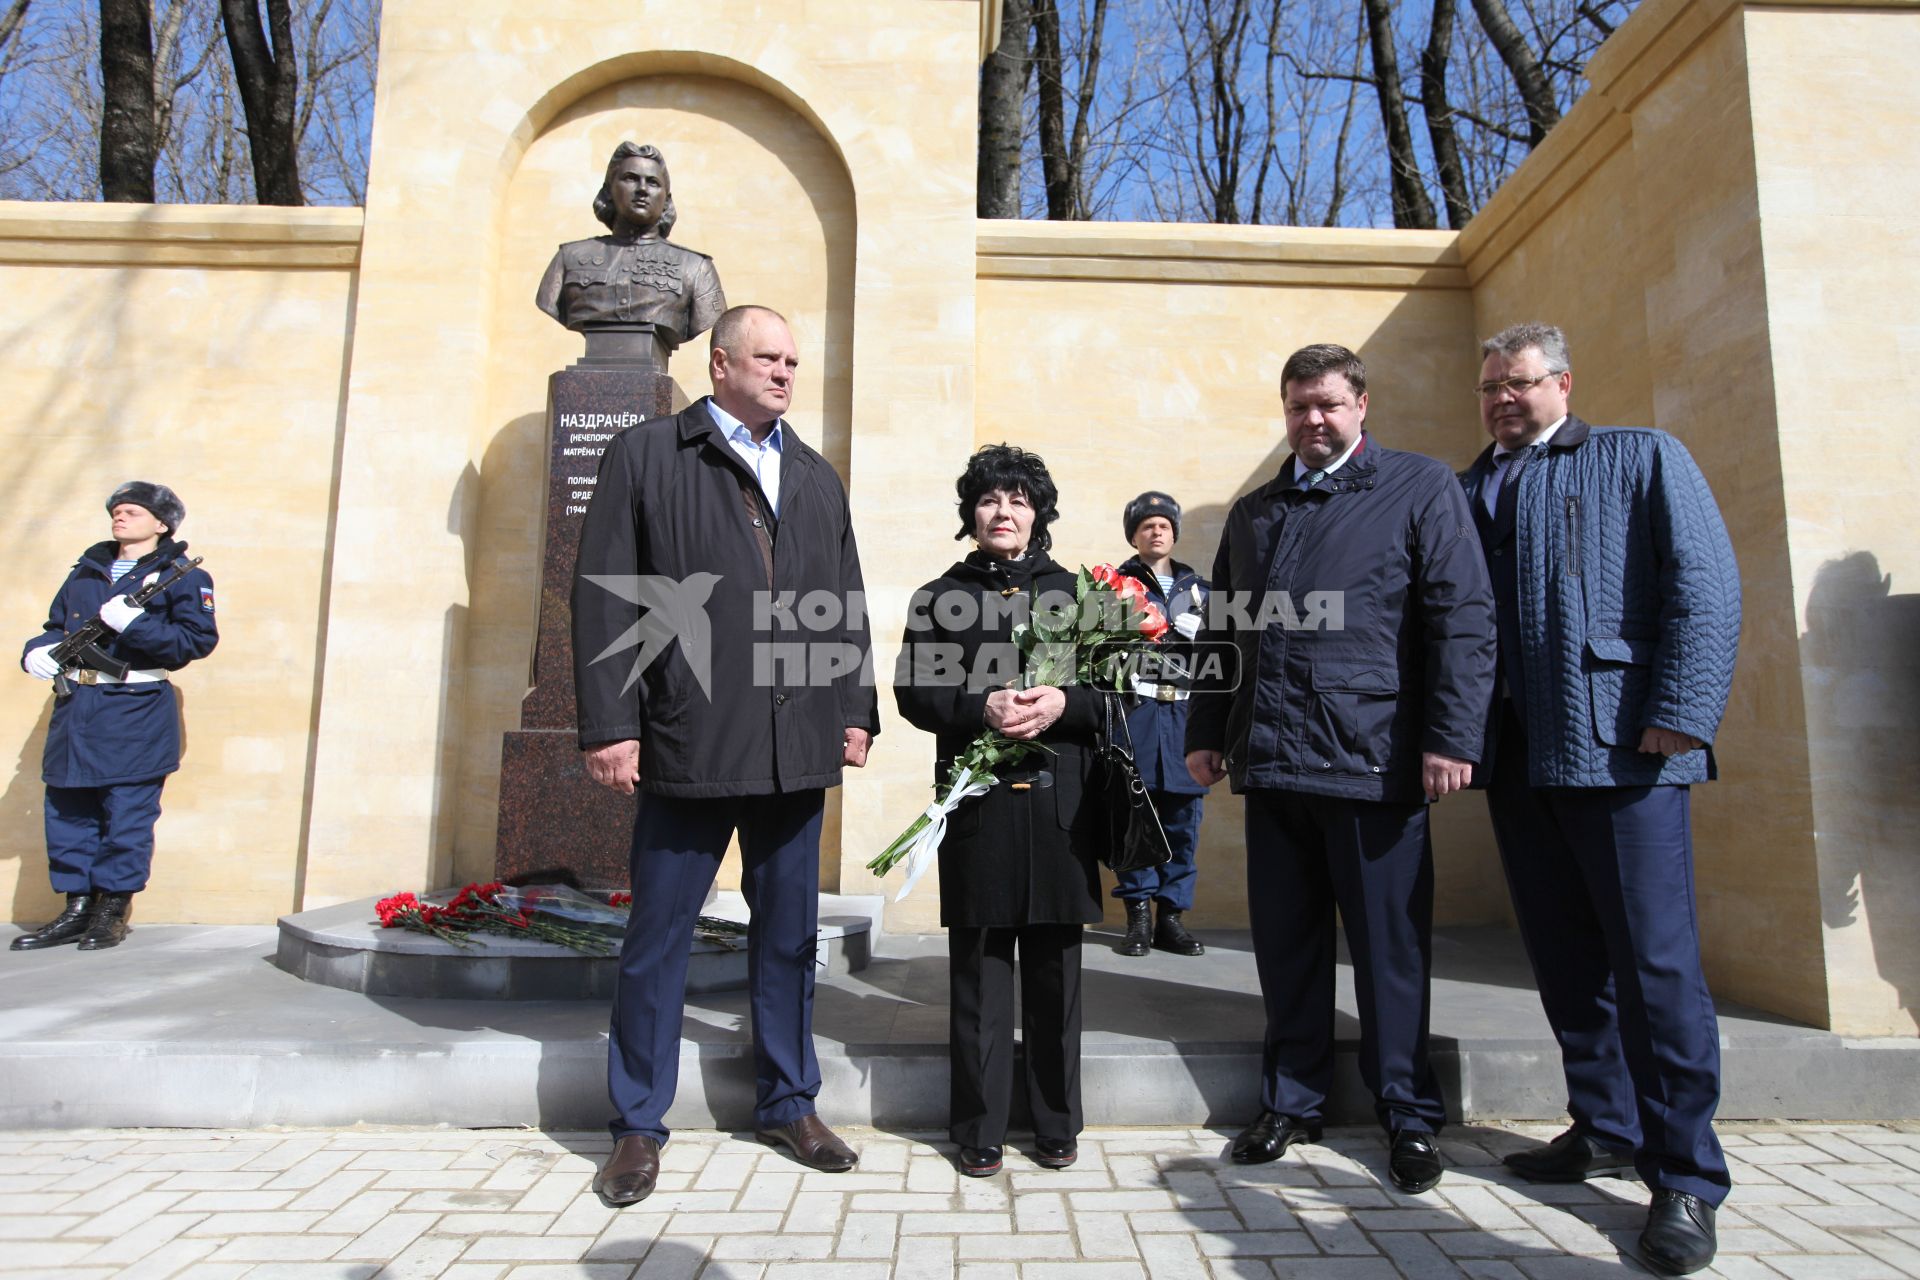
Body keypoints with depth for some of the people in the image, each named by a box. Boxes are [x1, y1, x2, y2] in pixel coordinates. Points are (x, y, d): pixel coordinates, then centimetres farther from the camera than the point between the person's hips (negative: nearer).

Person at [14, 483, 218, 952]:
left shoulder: (181, 576, -1)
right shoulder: (87, 570, 19)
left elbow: (199, 639, -11)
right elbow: (57, 625, 25)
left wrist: (134, 623, -21)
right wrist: (37, 651, 4)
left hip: (135, 717, -6)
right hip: (74, 710, 7)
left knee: (126, 816, -2)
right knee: (66, 814, 10)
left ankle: (113, 911, 9)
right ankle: (77, 908, 21)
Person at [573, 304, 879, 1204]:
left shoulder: (817, 477, 17)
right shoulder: (645, 456, 3)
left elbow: (846, 605, 16)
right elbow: (607, 597, -3)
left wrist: (856, 711, 8)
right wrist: (609, 724, -9)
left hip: (797, 750, 4)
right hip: (687, 746, -4)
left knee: (788, 934, 14)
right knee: (657, 938, 7)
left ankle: (788, 1104, 31)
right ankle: (639, 1126, 24)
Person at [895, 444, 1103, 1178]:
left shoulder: (1073, 592, 12)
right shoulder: (940, 598, 11)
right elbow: (912, 691, 1)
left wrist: (1062, 703, -13)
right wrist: (981, 709, -16)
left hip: (1058, 803, 1)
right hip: (976, 802, -1)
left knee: (1055, 969, 7)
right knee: (979, 970, 4)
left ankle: (1057, 1125, 22)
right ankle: (979, 1130, 17)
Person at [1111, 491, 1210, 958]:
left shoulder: (1199, 588, 18)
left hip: (1186, 714, 3)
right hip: (1134, 711, -3)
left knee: (1183, 819, 3)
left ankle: (1171, 915, 12)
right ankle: (1139, 915, 9)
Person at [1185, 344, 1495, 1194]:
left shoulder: (1422, 488, 4)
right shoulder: (1254, 511, 18)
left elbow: (1463, 617, -4)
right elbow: (1220, 628, 19)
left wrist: (1452, 737, -12)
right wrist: (1206, 733, 14)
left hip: (1374, 762, -4)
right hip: (1270, 763, 5)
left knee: (1390, 946, 5)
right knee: (1286, 943, 12)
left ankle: (1409, 1117, 22)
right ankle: (1291, 1102, 27)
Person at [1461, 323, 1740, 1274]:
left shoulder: (1642, 459, 6)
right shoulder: (1464, 491, 17)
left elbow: (1705, 585, -4)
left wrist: (1679, 716, -14)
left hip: (1620, 748, -4)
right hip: (1516, 756, 5)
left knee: (1655, 962, -2)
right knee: (1564, 957, 12)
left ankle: (1685, 1176, 10)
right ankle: (1606, 1129, 26)